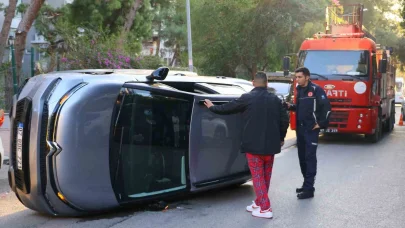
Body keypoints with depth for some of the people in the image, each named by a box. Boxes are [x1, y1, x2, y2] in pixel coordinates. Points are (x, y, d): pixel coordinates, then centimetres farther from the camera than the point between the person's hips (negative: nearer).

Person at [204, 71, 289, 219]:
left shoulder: (247, 98, -8)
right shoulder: (275, 99, 6)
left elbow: (228, 108, 0)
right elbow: (284, 120, 7)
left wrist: (212, 107, 18)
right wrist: (281, 138, 22)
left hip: (254, 145, -5)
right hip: (270, 144, 5)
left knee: (258, 176, 0)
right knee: (265, 176, 18)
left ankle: (265, 208, -3)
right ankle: (259, 203, 30)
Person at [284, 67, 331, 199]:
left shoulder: (316, 90, -11)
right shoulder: (299, 90, 13)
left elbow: (326, 107, -14)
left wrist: (321, 124, -14)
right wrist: (290, 107, 4)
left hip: (311, 129, -8)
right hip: (300, 128, 8)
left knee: (310, 157, -6)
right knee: (302, 157, 12)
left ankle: (309, 189, -4)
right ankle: (306, 184, 23)